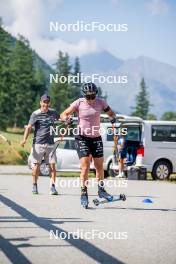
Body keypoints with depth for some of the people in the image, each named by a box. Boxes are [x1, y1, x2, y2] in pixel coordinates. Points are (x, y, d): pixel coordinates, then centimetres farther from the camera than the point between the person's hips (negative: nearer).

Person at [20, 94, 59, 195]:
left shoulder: (53, 112, 9)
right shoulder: (35, 114, -3)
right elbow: (29, 127, -12)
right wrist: (25, 139, -25)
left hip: (50, 144, 3)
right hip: (38, 143, -3)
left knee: (52, 165, -3)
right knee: (36, 165, 0)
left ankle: (53, 187, 2)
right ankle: (34, 186, 11)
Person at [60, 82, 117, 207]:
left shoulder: (100, 102, -3)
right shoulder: (78, 103, -9)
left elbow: (111, 113, 9)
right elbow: (63, 114, -5)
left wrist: (113, 117, -14)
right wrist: (67, 119, -27)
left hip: (96, 137, 3)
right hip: (82, 137, -3)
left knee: (99, 166, 10)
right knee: (85, 167, -13)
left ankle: (101, 190, 29)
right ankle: (84, 193, -6)